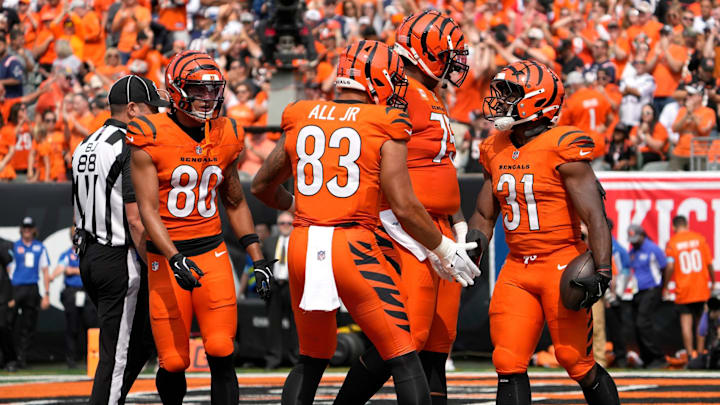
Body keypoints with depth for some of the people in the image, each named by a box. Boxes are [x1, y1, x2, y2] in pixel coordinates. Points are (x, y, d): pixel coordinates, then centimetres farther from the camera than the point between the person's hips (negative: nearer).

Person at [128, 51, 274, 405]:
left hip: (213, 252, 3)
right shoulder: (150, 138, -9)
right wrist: (175, 259, -27)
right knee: (173, 363, -3)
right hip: (167, 256, -3)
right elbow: (148, 210, -13)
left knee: (221, 355, -10)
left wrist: (257, 258, 12)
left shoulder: (224, 137, 6)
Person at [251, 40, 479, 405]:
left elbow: (262, 187, 24)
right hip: (352, 247, -5)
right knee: (404, 360, 3)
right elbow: (404, 208, -7)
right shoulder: (384, 128, -2)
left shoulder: (301, 120, 12)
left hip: (302, 245, 5)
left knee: (312, 359, 22)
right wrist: (444, 249, 7)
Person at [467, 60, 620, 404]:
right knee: (509, 366, -4)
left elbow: (594, 215, -15)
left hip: (563, 266, -6)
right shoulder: (496, 151, 10)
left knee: (578, 364, -3)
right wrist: (474, 241, 0)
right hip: (517, 269, 6)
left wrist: (602, 272, -22)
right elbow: (484, 215, 21)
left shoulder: (562, 148, -11)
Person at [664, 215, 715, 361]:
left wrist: (665, 286, -3)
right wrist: (713, 282, 15)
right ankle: (700, 352, 15)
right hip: (702, 289, 2)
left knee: (686, 323, -1)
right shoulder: (699, 239, 2)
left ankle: (690, 355, -7)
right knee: (700, 322, 13)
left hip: (683, 289, -2)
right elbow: (709, 264, 2)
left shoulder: (671, 243, -5)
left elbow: (670, 267, -15)